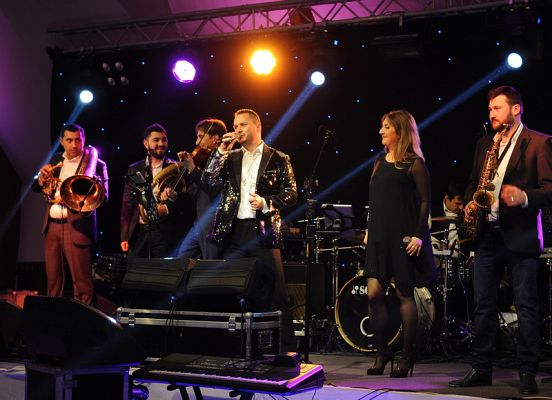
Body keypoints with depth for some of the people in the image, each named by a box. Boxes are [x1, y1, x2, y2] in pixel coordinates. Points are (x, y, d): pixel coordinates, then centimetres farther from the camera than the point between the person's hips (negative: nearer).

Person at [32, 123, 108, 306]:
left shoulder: (95, 164, -2)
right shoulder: (55, 160, 16)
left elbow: (102, 196, -10)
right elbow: (35, 188, 16)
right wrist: (42, 178, -7)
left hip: (76, 227, -5)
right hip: (52, 227, 5)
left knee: (82, 282, -6)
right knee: (53, 280, 11)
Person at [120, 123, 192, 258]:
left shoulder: (177, 169, 5)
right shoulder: (134, 170, 12)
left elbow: (186, 200, 3)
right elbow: (127, 204, 10)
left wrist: (168, 208, -16)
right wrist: (124, 236, 4)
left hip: (166, 233, -2)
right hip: (139, 232, 2)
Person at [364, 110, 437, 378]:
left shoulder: (414, 164, -5)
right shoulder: (379, 163, 15)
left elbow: (425, 202, -9)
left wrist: (419, 235, -16)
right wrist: (369, 230, 15)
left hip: (404, 237, -6)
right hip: (379, 237, 6)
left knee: (404, 294, 0)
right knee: (374, 293, 0)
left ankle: (407, 357, 11)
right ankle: (382, 353, 12)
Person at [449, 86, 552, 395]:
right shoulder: (485, 144, 17)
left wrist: (526, 197, -24)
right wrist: (470, 205, 5)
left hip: (521, 236, -5)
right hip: (487, 234, 6)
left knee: (526, 306, -1)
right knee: (484, 305, 7)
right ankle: (481, 369, 15)